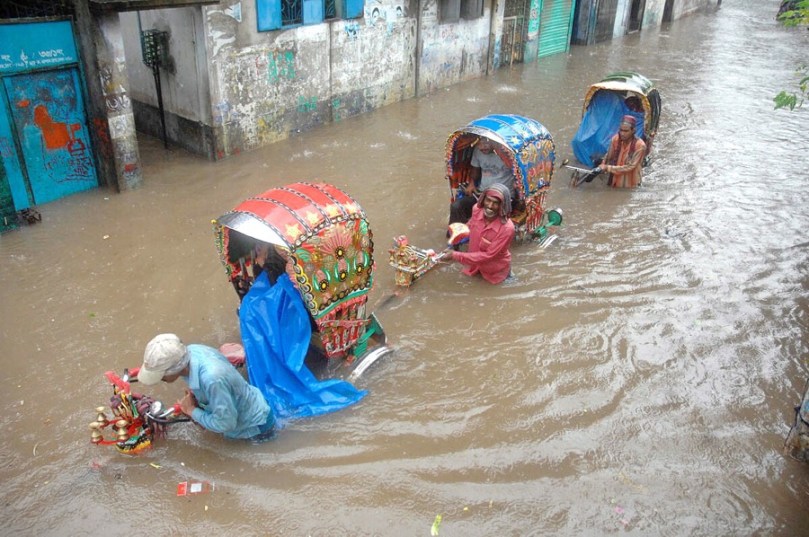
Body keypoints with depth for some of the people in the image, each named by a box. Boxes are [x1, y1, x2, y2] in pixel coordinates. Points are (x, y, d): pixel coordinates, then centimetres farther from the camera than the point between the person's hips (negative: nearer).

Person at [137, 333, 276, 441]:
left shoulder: (212, 379, -44)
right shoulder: (191, 351, -19)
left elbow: (225, 424, -30)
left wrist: (192, 411, -18)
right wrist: (194, 399, -12)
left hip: (256, 426, -7)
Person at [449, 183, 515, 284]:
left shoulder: (507, 228, -36)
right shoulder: (477, 209, -20)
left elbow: (488, 255, -29)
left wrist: (456, 256, -29)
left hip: (495, 270, -5)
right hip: (475, 263, 5)